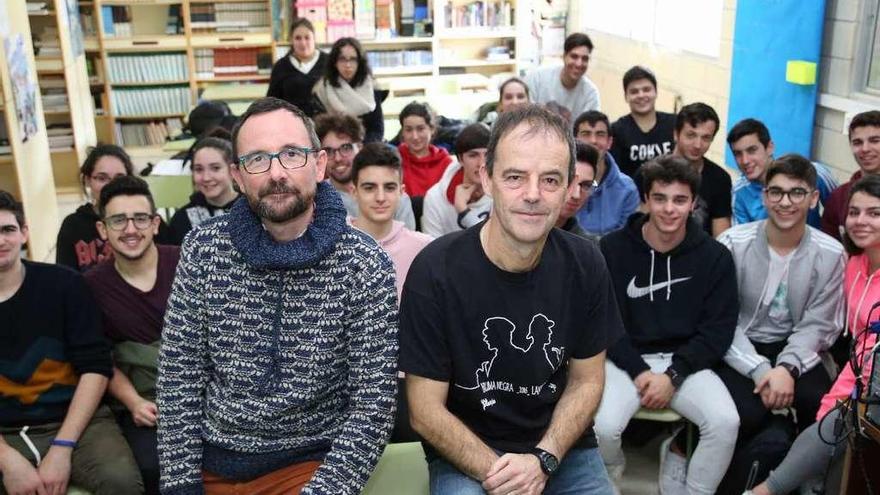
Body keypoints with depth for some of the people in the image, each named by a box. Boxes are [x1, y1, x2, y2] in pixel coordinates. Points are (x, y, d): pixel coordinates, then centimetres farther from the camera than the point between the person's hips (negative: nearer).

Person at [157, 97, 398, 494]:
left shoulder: (364, 266, -14)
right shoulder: (203, 250, -5)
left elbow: (373, 406, -13)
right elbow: (178, 379, -1)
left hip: (310, 462, -2)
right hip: (209, 461, 3)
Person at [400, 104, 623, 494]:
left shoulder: (584, 265, -7)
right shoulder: (435, 271, -17)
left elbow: (586, 380, 3)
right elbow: (426, 412, -12)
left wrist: (542, 459, -11)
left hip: (563, 446, 3)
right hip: (464, 453, -3)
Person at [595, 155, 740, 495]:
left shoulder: (715, 256, -1)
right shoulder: (612, 249, -5)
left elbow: (718, 330, -1)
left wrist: (673, 375, -13)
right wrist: (639, 371, -14)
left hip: (685, 361, 1)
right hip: (626, 359, -1)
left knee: (726, 422, -26)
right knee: (602, 427, -28)